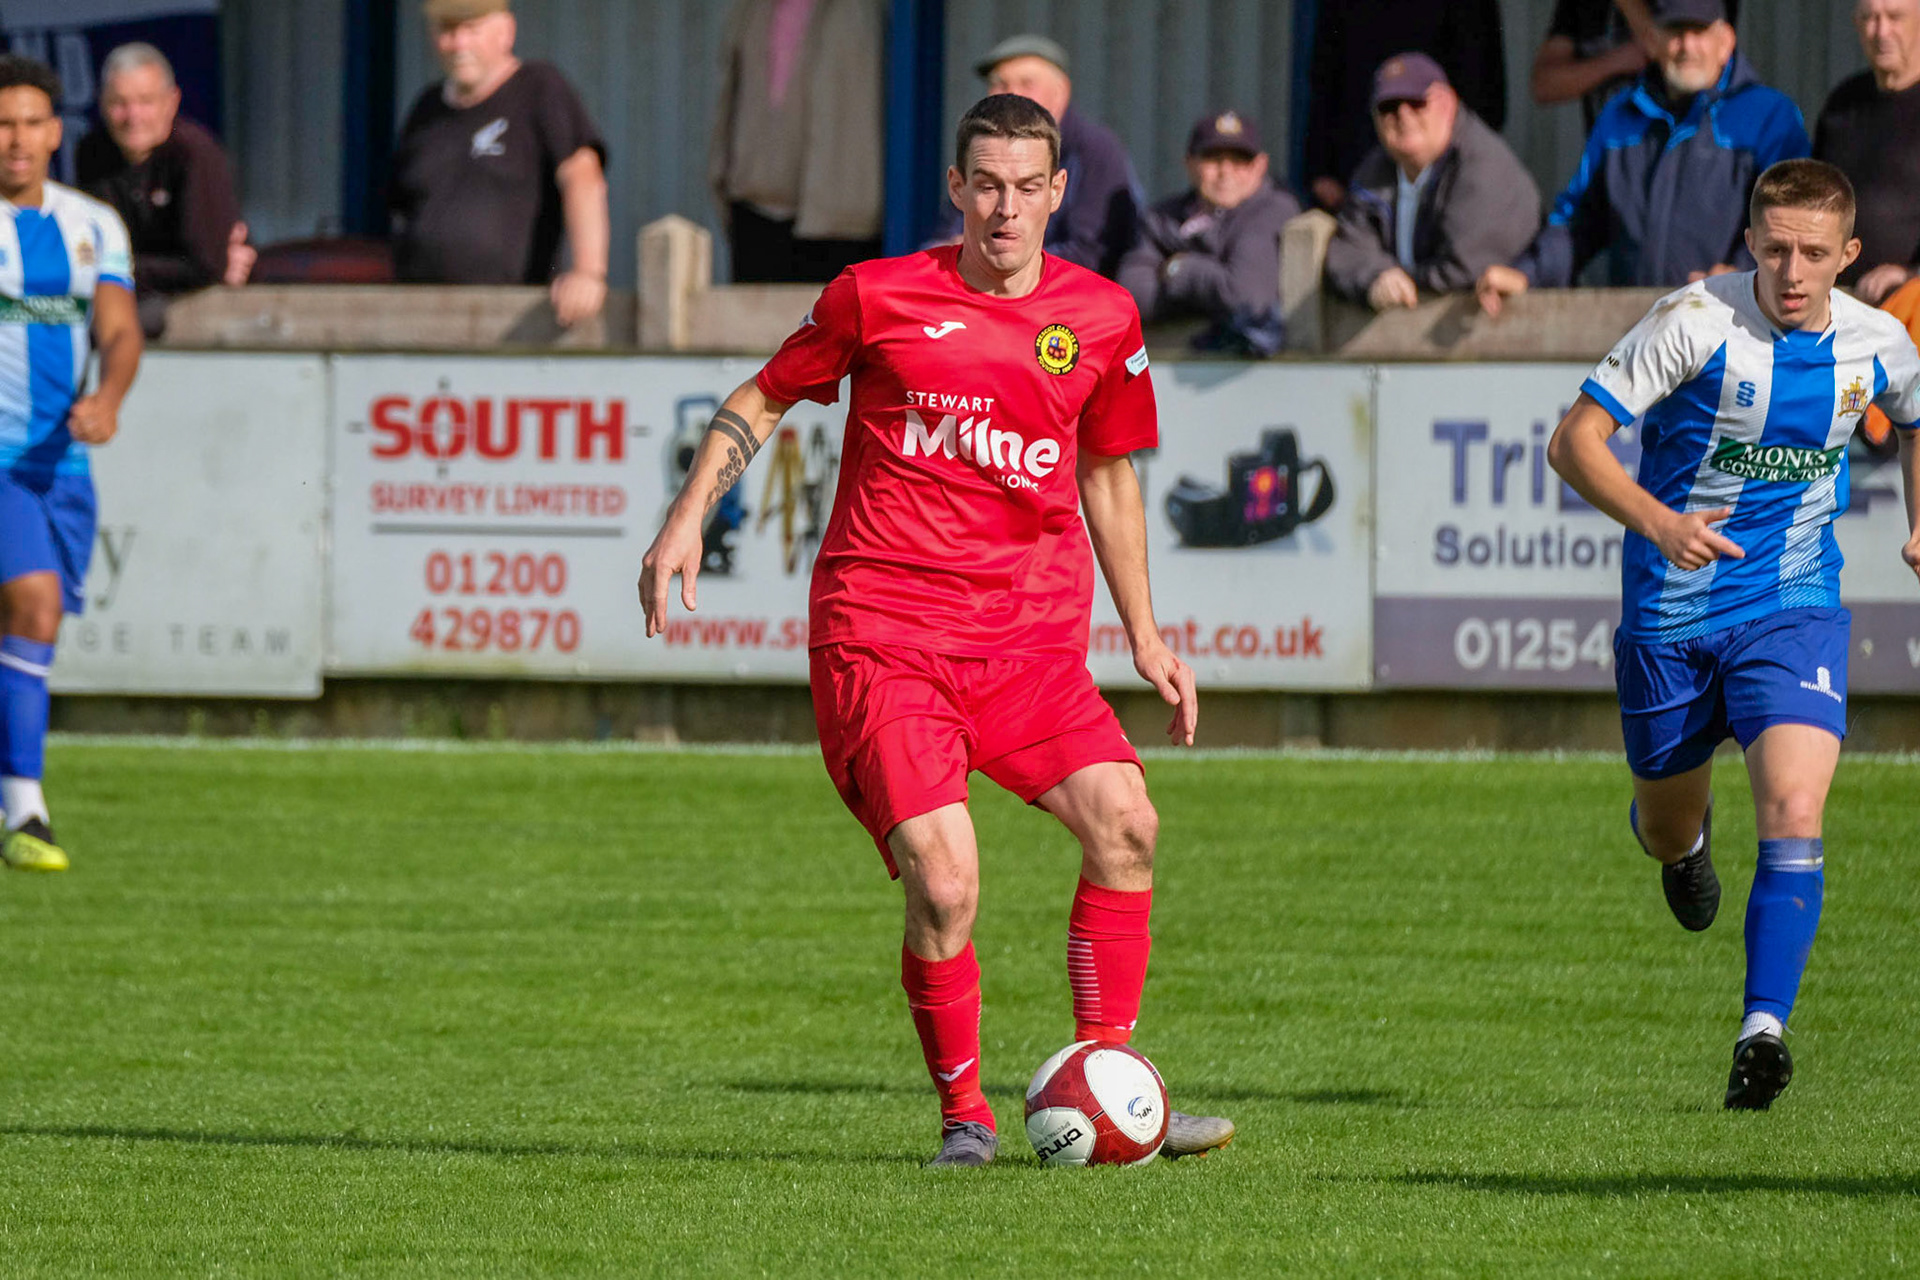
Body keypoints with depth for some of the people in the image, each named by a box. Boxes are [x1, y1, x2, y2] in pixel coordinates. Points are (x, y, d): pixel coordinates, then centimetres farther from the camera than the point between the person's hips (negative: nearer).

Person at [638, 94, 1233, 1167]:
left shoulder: (1101, 318, 8)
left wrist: (1145, 637, 20)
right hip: (881, 631, -3)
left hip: (1031, 636, 3)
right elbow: (763, 400, 13)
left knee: (1124, 821, -17)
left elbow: (1109, 476, 22)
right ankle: (965, 1114, 4)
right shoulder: (879, 298, 0)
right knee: (943, 886, -17)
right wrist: (690, 514, 1)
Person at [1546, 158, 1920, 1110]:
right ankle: (1686, 839, 54)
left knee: (1793, 807, -22)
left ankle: (1764, 1030, -21)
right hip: (1672, 611, -1)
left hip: (1793, 610, 1)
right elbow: (1575, 441, -17)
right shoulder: (1695, 322, -17)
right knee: (1665, 833, 15)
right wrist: (1659, 523, -32)